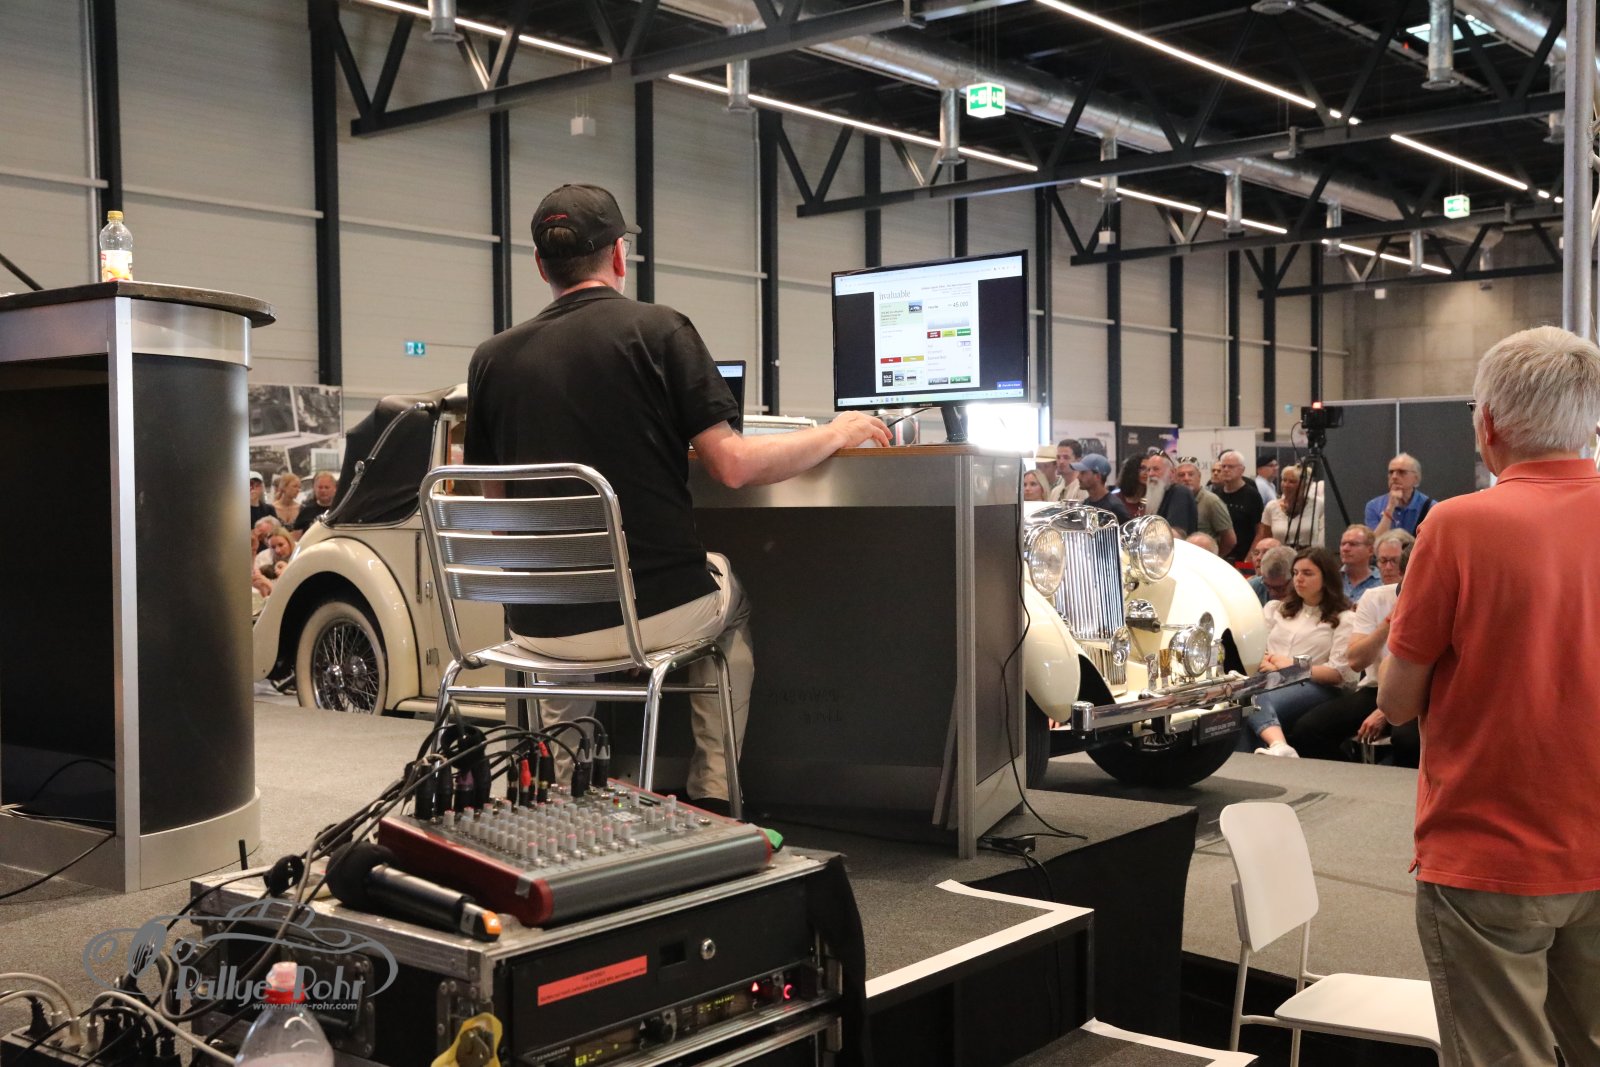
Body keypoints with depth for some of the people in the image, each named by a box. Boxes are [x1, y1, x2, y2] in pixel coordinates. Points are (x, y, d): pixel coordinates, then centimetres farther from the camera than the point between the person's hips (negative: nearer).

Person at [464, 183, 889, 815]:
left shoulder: (492, 358, 3)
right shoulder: (659, 330, -7)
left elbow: (497, 501, 11)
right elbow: (731, 466, -12)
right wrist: (836, 434, 4)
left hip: (539, 627, 3)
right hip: (656, 610, -3)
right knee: (728, 588, 31)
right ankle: (711, 795, 29)